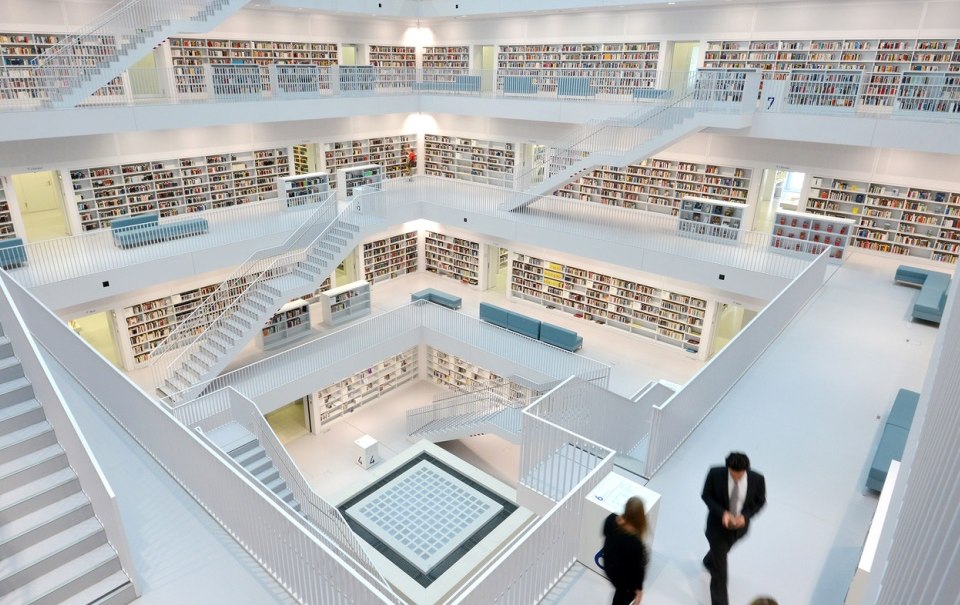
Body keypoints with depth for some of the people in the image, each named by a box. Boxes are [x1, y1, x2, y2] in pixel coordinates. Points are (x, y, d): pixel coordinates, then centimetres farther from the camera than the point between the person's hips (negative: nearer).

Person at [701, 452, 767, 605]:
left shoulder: (757, 480, -24)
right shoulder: (715, 474, -28)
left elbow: (760, 501, -6)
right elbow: (706, 495, -13)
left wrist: (745, 516, -22)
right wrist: (722, 513, -28)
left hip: (739, 526, 3)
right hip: (718, 524, -3)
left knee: (720, 552, 33)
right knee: (720, 570, 3)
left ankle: (709, 562, 66)